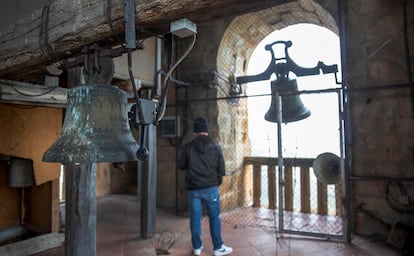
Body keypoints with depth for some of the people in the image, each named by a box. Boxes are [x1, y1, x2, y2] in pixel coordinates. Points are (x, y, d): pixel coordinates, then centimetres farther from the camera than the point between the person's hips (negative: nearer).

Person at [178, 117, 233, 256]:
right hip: (210, 187, 0)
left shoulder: (189, 147, -5)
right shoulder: (216, 147, -3)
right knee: (214, 218, 9)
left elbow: (181, 165, 5)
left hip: (192, 188, 1)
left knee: (195, 218, 11)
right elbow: (221, 169, 0)